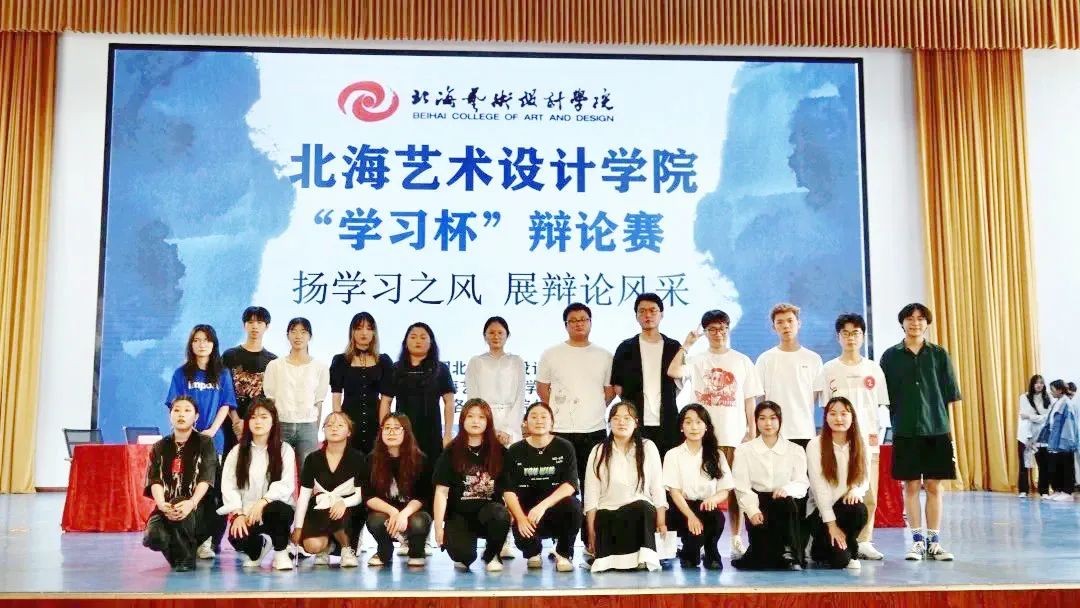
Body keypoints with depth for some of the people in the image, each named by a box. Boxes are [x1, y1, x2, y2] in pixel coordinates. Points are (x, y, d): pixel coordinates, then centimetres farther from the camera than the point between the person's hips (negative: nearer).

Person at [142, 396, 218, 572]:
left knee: (181, 509, -37)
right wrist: (162, 504, -24)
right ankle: (177, 550, 7)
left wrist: (191, 503, -29)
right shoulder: (159, 447, 12)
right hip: (167, 507, 2)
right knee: (154, 536, -29)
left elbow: (205, 479, -9)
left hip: (197, 509, -2)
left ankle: (186, 557, -13)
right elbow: (155, 480, -2)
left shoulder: (205, 443, 4)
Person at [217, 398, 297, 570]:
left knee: (277, 509, -39)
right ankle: (258, 548, 10)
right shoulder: (237, 451, 8)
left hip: (274, 507, -1)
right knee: (238, 539, -31)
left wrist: (262, 502, -25)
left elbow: (286, 485, -9)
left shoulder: (285, 450, 2)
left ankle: (281, 553, -8)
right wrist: (238, 514, -15)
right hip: (245, 512, 2)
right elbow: (228, 486, 0)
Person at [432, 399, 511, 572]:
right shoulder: (451, 452, 0)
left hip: (489, 511, 1)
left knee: (501, 515, -34)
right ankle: (463, 557, 13)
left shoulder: (499, 452, 4)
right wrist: (438, 527, -8)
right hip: (459, 515, -1)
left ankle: (491, 555, -3)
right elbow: (441, 491, -3)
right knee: (464, 555, -28)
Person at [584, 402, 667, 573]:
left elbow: (657, 487, 1)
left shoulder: (648, 448, 5)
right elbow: (591, 494, 3)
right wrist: (591, 531, -4)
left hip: (641, 512, 0)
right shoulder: (599, 451, 6)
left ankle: (644, 558, -27)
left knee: (641, 507, -36)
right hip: (607, 513, 0)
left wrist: (661, 522, -9)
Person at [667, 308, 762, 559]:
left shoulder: (742, 361, 9)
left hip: (734, 436, 0)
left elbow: (750, 400, 9)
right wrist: (686, 345, -12)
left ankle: (736, 540, 9)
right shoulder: (696, 360, 6)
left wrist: (752, 432, 2)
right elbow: (673, 371, -15)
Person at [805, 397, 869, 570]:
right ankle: (819, 548, 13)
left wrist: (856, 490, -17)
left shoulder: (859, 446, 4)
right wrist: (831, 524, -19)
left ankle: (851, 552, -4)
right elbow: (818, 487, -13)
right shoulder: (815, 445, -9)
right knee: (840, 560, -24)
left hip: (847, 506, 4)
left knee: (859, 509, -34)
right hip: (820, 510, -4)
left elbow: (865, 480, 8)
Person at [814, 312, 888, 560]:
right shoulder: (829, 369, 5)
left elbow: (879, 407, 12)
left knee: (869, 496, 0)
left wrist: (877, 433, 2)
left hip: (868, 440, 2)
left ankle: (864, 542, 11)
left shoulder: (873, 368, 10)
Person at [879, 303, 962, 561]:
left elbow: (950, 396, 7)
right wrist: (897, 421, -1)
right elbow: (885, 397, 6)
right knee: (911, 485, 2)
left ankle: (933, 541, 12)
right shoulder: (890, 356, 5)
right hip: (905, 431, 0)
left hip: (937, 429, 0)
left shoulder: (939, 355, 6)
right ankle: (917, 540, 11)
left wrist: (944, 422, 0)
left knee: (934, 486, 4)